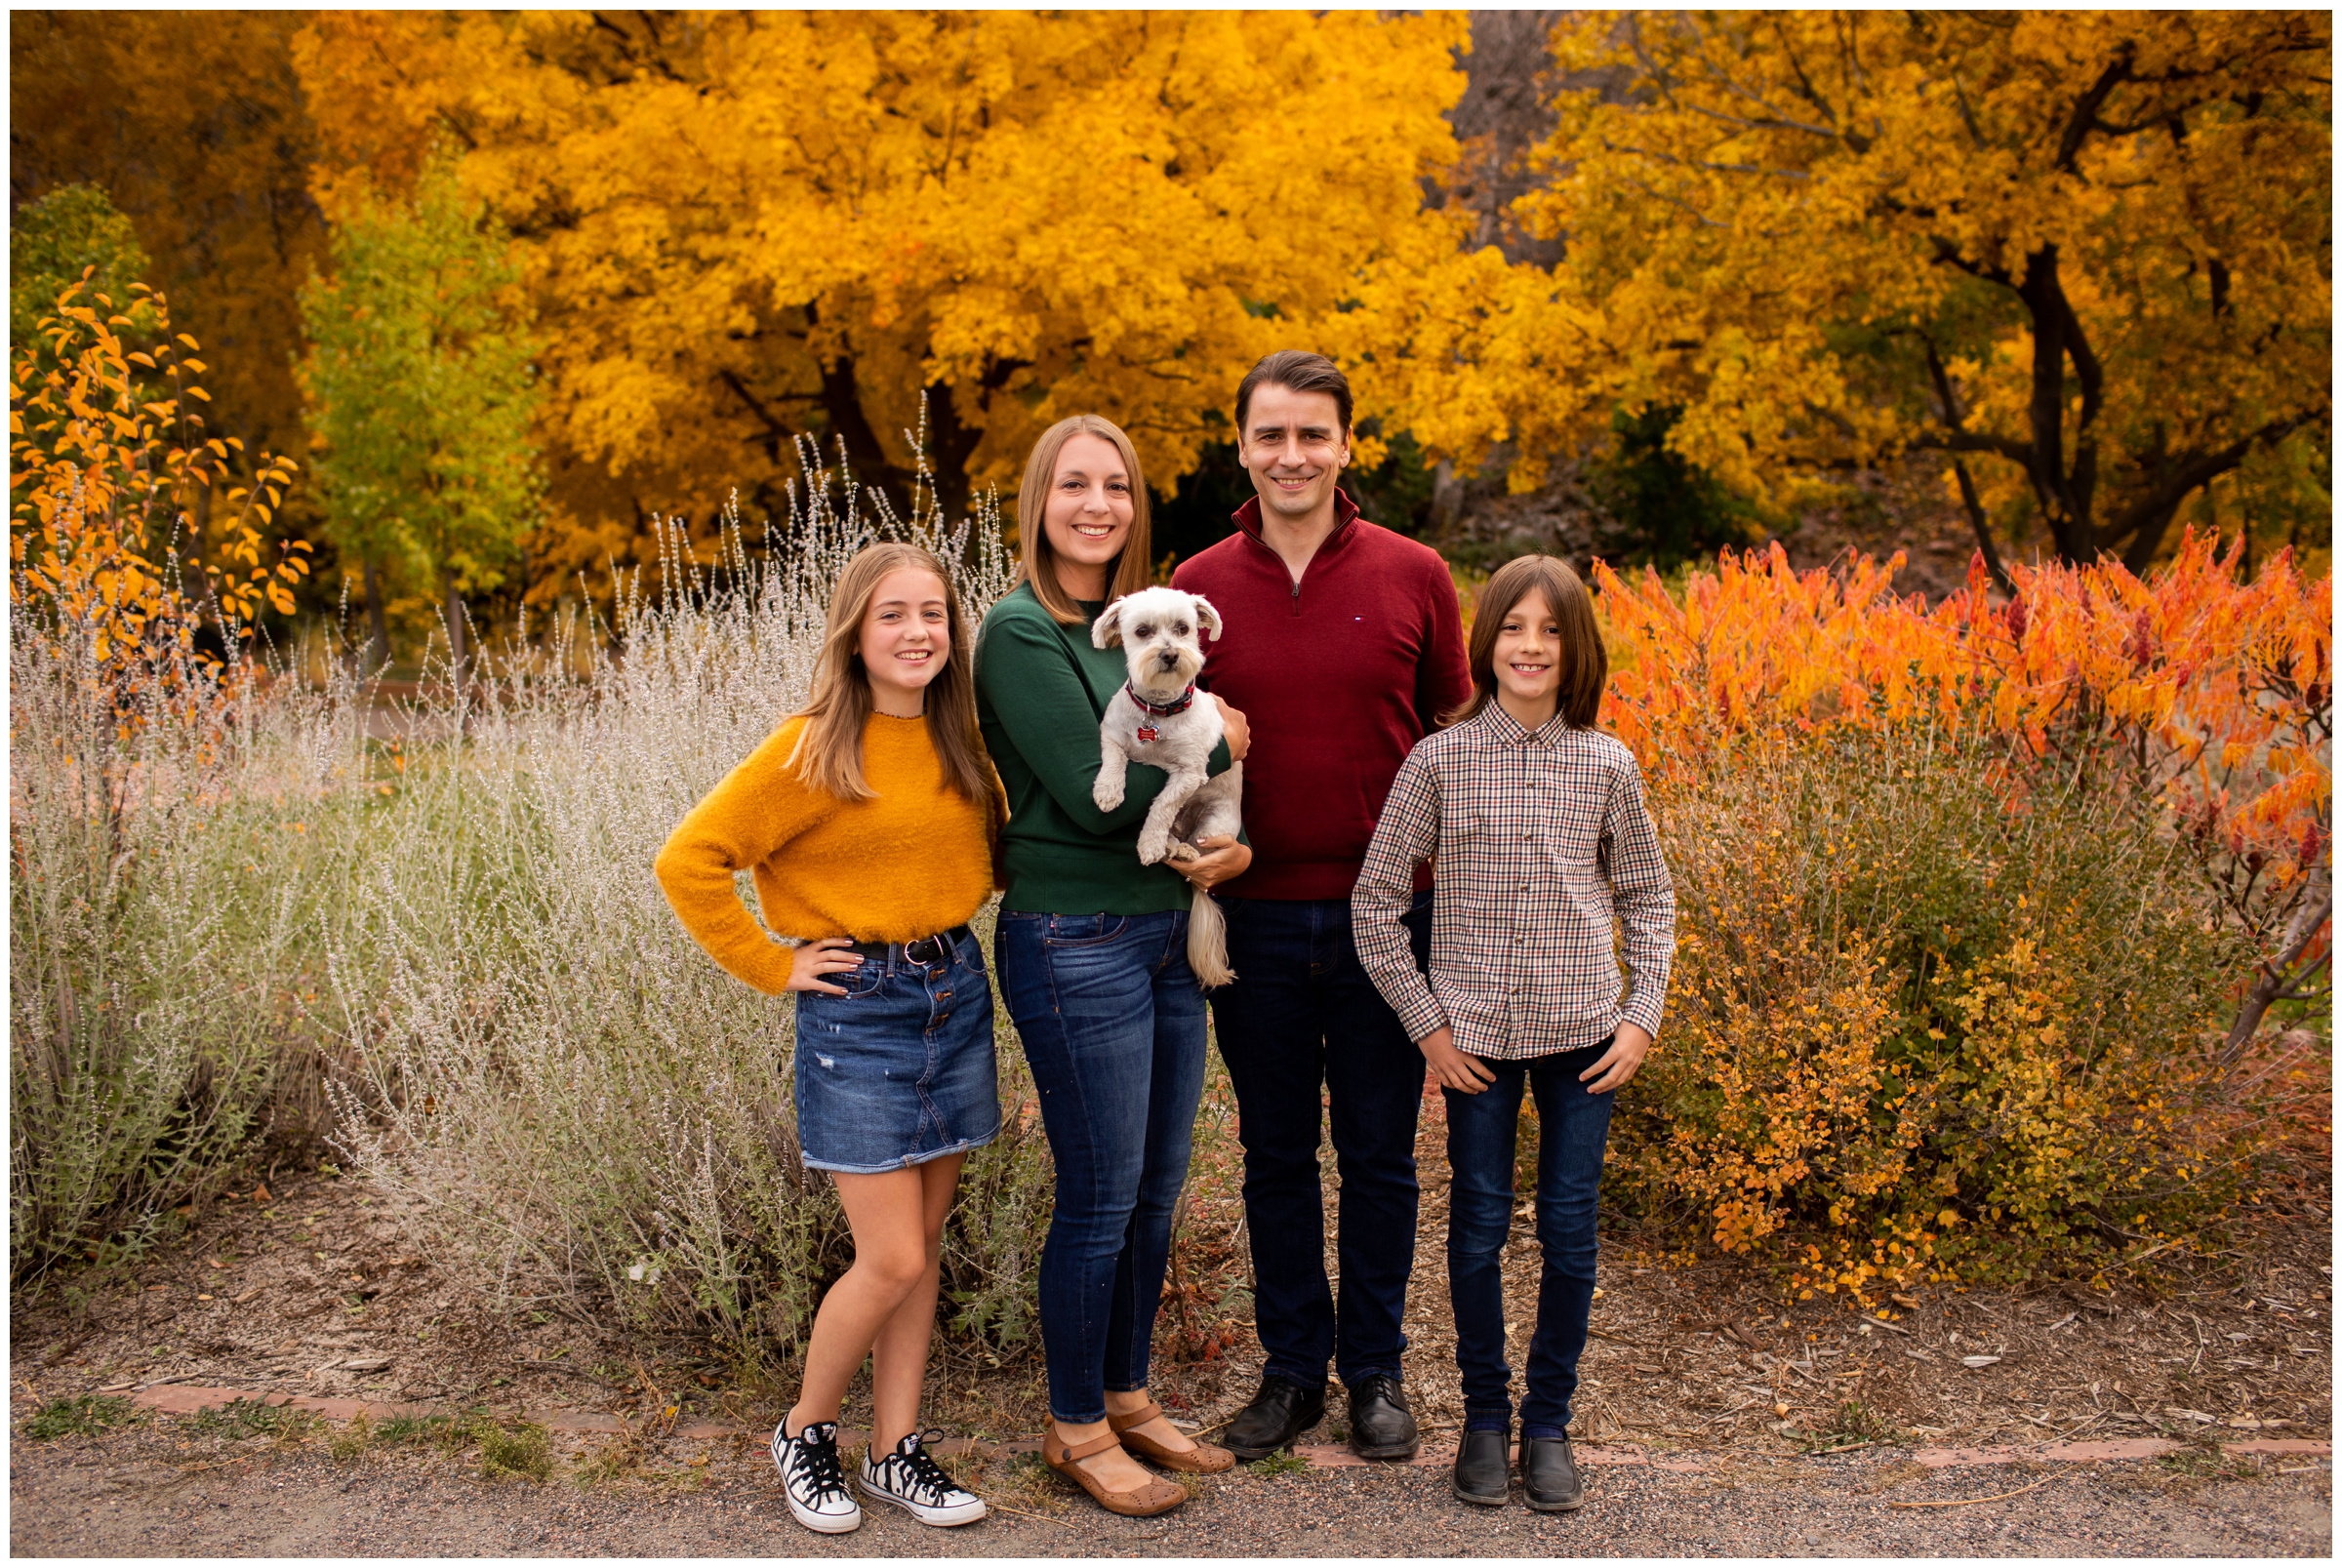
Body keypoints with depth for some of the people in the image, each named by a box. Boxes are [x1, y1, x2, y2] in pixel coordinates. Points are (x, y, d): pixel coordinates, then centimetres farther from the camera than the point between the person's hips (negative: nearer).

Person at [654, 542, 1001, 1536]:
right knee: (892, 1261, -4)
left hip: (957, 991, 6)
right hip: (858, 1008, -5)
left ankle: (897, 1451, 25)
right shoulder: (815, 750, -13)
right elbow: (687, 862, -14)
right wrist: (773, 967, -11)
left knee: (922, 1246, 12)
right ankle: (803, 1433, 21)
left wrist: (948, 919, 7)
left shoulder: (960, 741, 6)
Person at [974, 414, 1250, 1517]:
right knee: (1100, 1201, 3)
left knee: (1157, 1189, 16)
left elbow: (1211, 766, 11)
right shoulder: (1021, 631, -12)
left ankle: (1127, 1395, 34)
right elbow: (1095, 792, -20)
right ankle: (1076, 1428, 22)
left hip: (1168, 933, 7)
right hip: (1074, 946, -7)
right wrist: (1212, 743, -8)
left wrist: (1235, 842, -9)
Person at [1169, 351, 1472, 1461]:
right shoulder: (1197, 589, 1)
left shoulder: (1414, 578, -2)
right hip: (1254, 919, 1)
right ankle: (1292, 1367, 29)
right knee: (1275, 1153, 13)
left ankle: (1375, 1368, 28)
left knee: (1379, 1154, 11)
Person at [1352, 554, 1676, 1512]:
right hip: (1475, 1035, -1)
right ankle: (1484, 1415, 26)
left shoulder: (1607, 766, 0)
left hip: (1583, 1032, 1)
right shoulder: (1439, 761, -6)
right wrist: (1425, 1023, -4)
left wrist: (1643, 1014, 1)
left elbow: (1647, 897, 11)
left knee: (1570, 1228, 6)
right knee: (1479, 1226, 7)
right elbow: (1375, 902, -2)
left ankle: (1549, 1421, 24)